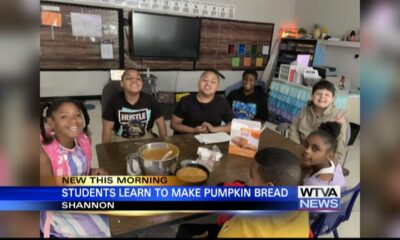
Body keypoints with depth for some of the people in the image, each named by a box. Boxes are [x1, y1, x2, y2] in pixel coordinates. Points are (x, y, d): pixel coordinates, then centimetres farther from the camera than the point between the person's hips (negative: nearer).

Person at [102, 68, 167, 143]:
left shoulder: (150, 100, -14)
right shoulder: (114, 101, -17)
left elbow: (161, 123, -4)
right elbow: (107, 128, -10)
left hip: (145, 137, 1)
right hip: (121, 138, -1)